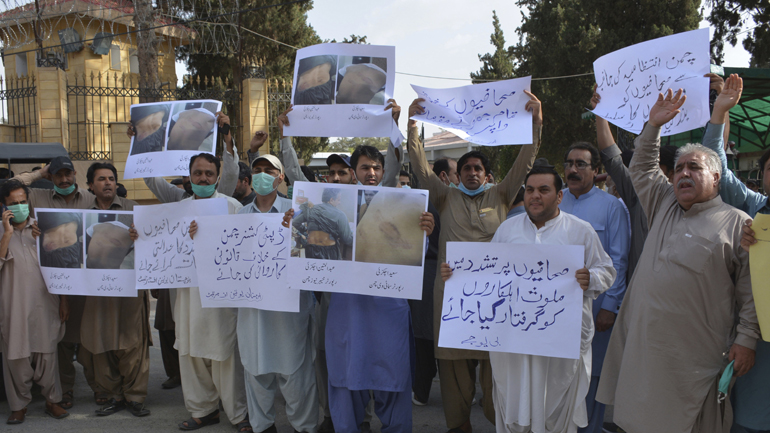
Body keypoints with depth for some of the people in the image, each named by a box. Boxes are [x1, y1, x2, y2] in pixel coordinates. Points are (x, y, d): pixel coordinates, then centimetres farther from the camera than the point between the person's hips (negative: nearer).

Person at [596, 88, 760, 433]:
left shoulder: (737, 223, -1)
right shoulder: (664, 206, 14)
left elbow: (750, 288, -4)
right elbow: (642, 167, 24)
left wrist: (747, 338, -10)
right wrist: (654, 125, 15)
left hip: (697, 351, -4)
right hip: (644, 343, 5)